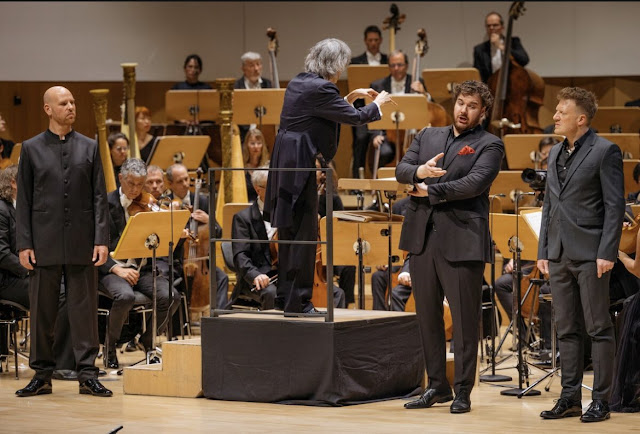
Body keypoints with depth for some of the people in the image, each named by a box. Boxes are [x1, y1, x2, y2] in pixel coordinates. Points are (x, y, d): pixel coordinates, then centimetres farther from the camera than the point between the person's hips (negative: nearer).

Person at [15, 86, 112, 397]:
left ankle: (87, 374, 6)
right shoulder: (31, 149, 5)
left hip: (81, 243, 0)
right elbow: (23, 200, 3)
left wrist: (102, 240, -4)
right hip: (45, 243, 0)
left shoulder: (89, 148, 7)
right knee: (42, 310, 4)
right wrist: (24, 244, -4)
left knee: (84, 309, 2)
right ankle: (42, 375, 12)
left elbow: (99, 197, 5)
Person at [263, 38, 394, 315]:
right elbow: (354, 118, -10)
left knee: (289, 232, 15)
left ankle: (285, 296, 22)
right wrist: (377, 104, 6)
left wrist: (350, 97, 27)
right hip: (300, 166, -10)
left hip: (284, 163, 10)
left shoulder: (298, 83, 13)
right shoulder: (319, 88, -16)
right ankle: (298, 301, -2)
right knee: (305, 233, -4)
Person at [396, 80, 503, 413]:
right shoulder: (427, 137, 17)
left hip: (462, 241, -5)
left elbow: (475, 183, -14)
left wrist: (430, 191, -10)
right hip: (422, 237, 5)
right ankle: (437, 385, 19)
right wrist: (419, 171, -15)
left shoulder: (489, 145, 1)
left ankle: (463, 391, 5)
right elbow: (401, 170, 7)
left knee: (465, 319, -2)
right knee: (427, 317, 10)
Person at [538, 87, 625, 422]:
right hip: (560, 255, 7)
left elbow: (615, 206, -10)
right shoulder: (555, 154, 15)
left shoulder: (604, 152, -7)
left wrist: (607, 253, -16)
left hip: (590, 255, -7)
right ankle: (570, 398, 15)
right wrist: (543, 251, 13)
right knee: (567, 330, 10)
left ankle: (600, 400, 2)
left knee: (598, 329, -2)